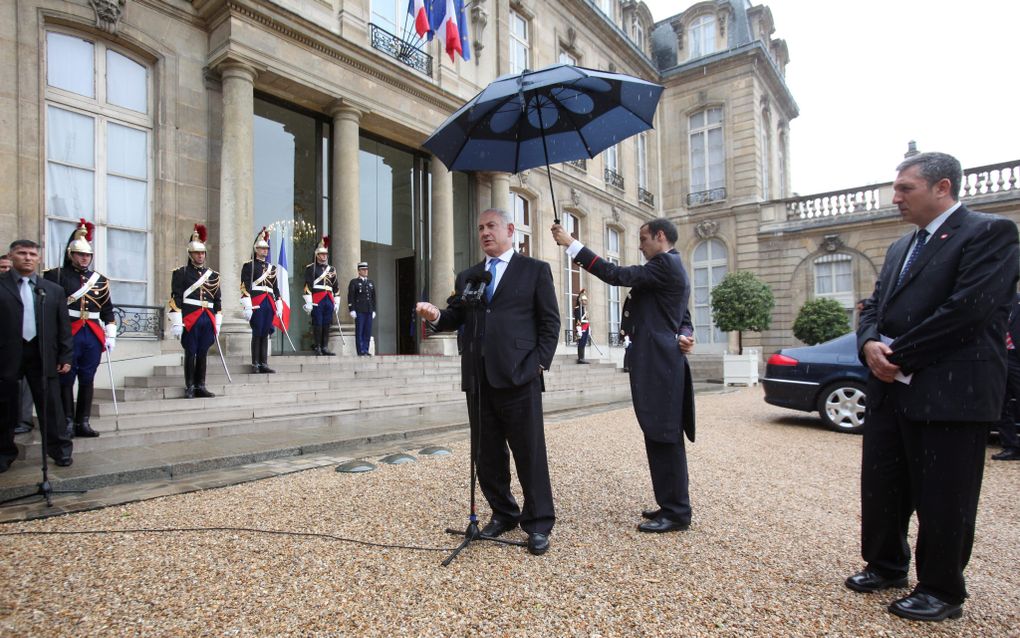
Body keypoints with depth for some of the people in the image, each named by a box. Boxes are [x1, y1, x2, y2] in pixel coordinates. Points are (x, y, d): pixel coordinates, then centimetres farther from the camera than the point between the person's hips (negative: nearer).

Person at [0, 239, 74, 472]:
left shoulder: (54, 290, 9)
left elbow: (64, 326, 9)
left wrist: (65, 356, 3)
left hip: (43, 355, 1)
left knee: (51, 405, 5)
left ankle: (60, 450, 14)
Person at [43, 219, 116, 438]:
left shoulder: (100, 280, 13)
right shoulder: (56, 275, 1)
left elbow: (107, 310, 14)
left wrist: (111, 335, 8)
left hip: (93, 336, 4)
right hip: (67, 335, -4)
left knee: (87, 380, 8)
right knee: (66, 380, 2)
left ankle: (83, 422, 15)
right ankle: (68, 423, 9)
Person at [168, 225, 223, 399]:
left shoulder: (213, 275, 15)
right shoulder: (181, 273, 2)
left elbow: (218, 300, 16)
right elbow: (175, 298, -4)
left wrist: (217, 323, 13)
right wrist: (176, 323, -11)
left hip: (208, 319, 4)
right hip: (190, 319, -4)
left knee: (203, 353, 8)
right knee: (190, 353, 0)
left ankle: (200, 387, 14)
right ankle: (189, 388, 8)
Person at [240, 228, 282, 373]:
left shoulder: (271, 267, 20)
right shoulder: (248, 266, 1)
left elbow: (275, 288, 21)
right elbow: (245, 287, -8)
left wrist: (279, 306, 15)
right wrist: (247, 306, -16)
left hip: (269, 304, 5)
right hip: (256, 304, -5)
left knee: (265, 334, 7)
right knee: (257, 334, -5)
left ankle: (263, 364, 10)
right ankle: (255, 364, 1)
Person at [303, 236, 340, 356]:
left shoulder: (332, 269, 18)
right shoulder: (311, 268, 2)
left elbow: (336, 287, 19)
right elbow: (307, 285, -5)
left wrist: (336, 302, 14)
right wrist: (308, 302, -12)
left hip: (329, 301, 5)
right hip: (317, 301, -5)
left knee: (327, 325, 5)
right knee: (317, 325, -4)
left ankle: (325, 348, 10)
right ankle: (317, 348, 2)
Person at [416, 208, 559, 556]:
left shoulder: (535, 270, 5)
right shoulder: (467, 277, 18)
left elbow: (550, 322, 1)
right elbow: (456, 317, 13)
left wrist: (539, 363, -9)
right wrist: (436, 316, -8)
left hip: (518, 376, -4)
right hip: (478, 379, 5)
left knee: (530, 452, 1)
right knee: (487, 453, 12)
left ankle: (538, 524, 15)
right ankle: (503, 513, 30)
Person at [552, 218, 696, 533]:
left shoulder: (666, 265, -11)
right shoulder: (670, 267, 22)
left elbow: (617, 275, -20)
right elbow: (682, 318, 22)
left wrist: (572, 244, -16)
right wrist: (686, 335, -2)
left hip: (659, 365, -10)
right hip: (659, 363, 10)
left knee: (665, 439, -4)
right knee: (662, 439, 14)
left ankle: (676, 513, 6)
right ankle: (671, 505, 24)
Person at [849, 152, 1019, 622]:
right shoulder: (901, 247, 18)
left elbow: (967, 309, -18)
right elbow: (874, 306, 14)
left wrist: (899, 355, -15)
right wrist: (869, 344, -7)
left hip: (950, 392, -7)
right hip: (892, 388, 7)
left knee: (942, 497, 6)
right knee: (881, 485, 15)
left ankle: (941, 590, 23)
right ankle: (886, 565, 33)